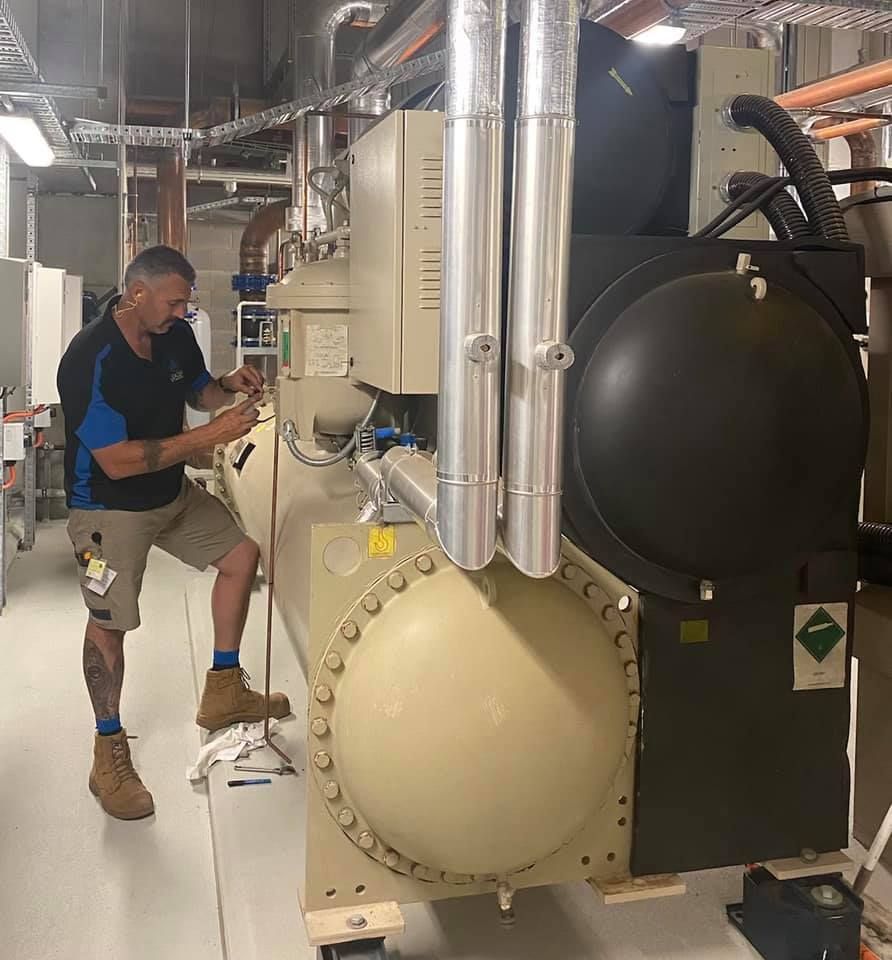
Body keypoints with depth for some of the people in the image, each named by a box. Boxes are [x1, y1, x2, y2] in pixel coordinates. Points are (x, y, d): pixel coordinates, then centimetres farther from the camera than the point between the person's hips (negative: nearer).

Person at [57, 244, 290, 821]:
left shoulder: (176, 335, -5)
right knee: (108, 623, -1)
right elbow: (116, 461, -32)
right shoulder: (91, 360, -28)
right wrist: (209, 437, -33)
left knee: (241, 555, 7)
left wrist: (229, 386, -11)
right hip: (110, 507, -7)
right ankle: (109, 755, 15)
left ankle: (223, 692, 20)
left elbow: (197, 391, 14)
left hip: (173, 492, 8)